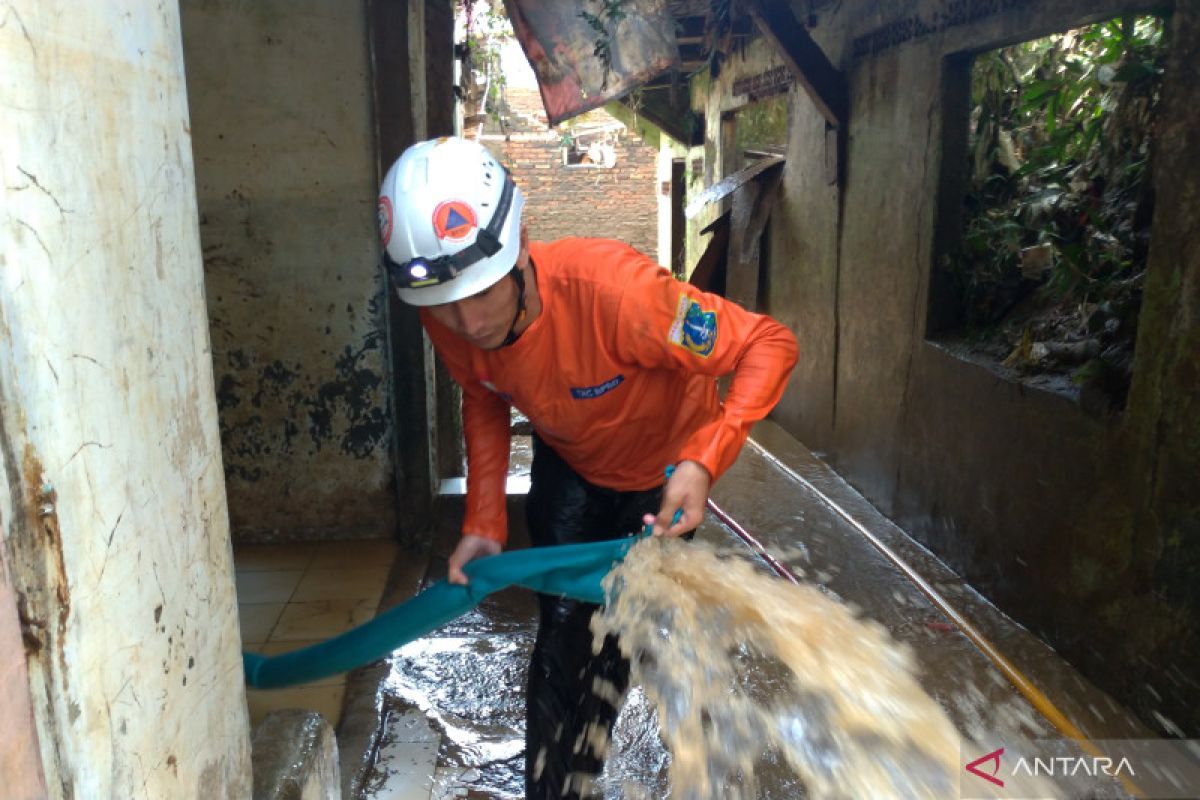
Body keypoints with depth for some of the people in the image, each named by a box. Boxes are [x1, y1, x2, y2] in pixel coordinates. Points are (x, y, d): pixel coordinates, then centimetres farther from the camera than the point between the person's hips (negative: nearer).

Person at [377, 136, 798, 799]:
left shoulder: (612, 290, -44)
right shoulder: (448, 321, -26)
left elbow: (769, 345, -36)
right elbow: (483, 402, -4)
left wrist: (704, 462, -48)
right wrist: (483, 524, -12)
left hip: (665, 465, -2)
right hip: (568, 466, 3)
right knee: (564, 629, 2)